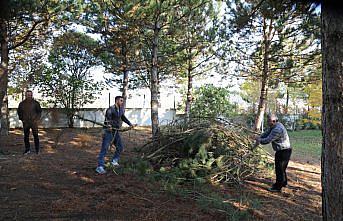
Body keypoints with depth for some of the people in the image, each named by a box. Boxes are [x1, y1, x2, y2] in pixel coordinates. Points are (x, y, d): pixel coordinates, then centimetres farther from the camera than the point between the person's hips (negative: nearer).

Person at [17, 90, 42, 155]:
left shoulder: (35, 103, -2)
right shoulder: (22, 104, 4)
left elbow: (39, 111, 6)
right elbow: (19, 112, 18)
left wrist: (37, 119, -3)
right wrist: (21, 119, 8)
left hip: (34, 122, -2)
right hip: (25, 123, 2)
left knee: (35, 136, 0)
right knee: (26, 136, 7)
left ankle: (37, 149, 10)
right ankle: (27, 149, 19)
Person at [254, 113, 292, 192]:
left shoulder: (277, 129, -28)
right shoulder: (273, 126, 6)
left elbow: (268, 140, -27)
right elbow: (266, 133, 10)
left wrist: (259, 140, -9)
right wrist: (259, 137, -7)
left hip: (284, 151, -11)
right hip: (282, 150, 11)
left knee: (279, 169, -2)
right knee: (282, 168, 24)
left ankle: (277, 187, 8)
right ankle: (283, 183, 40)